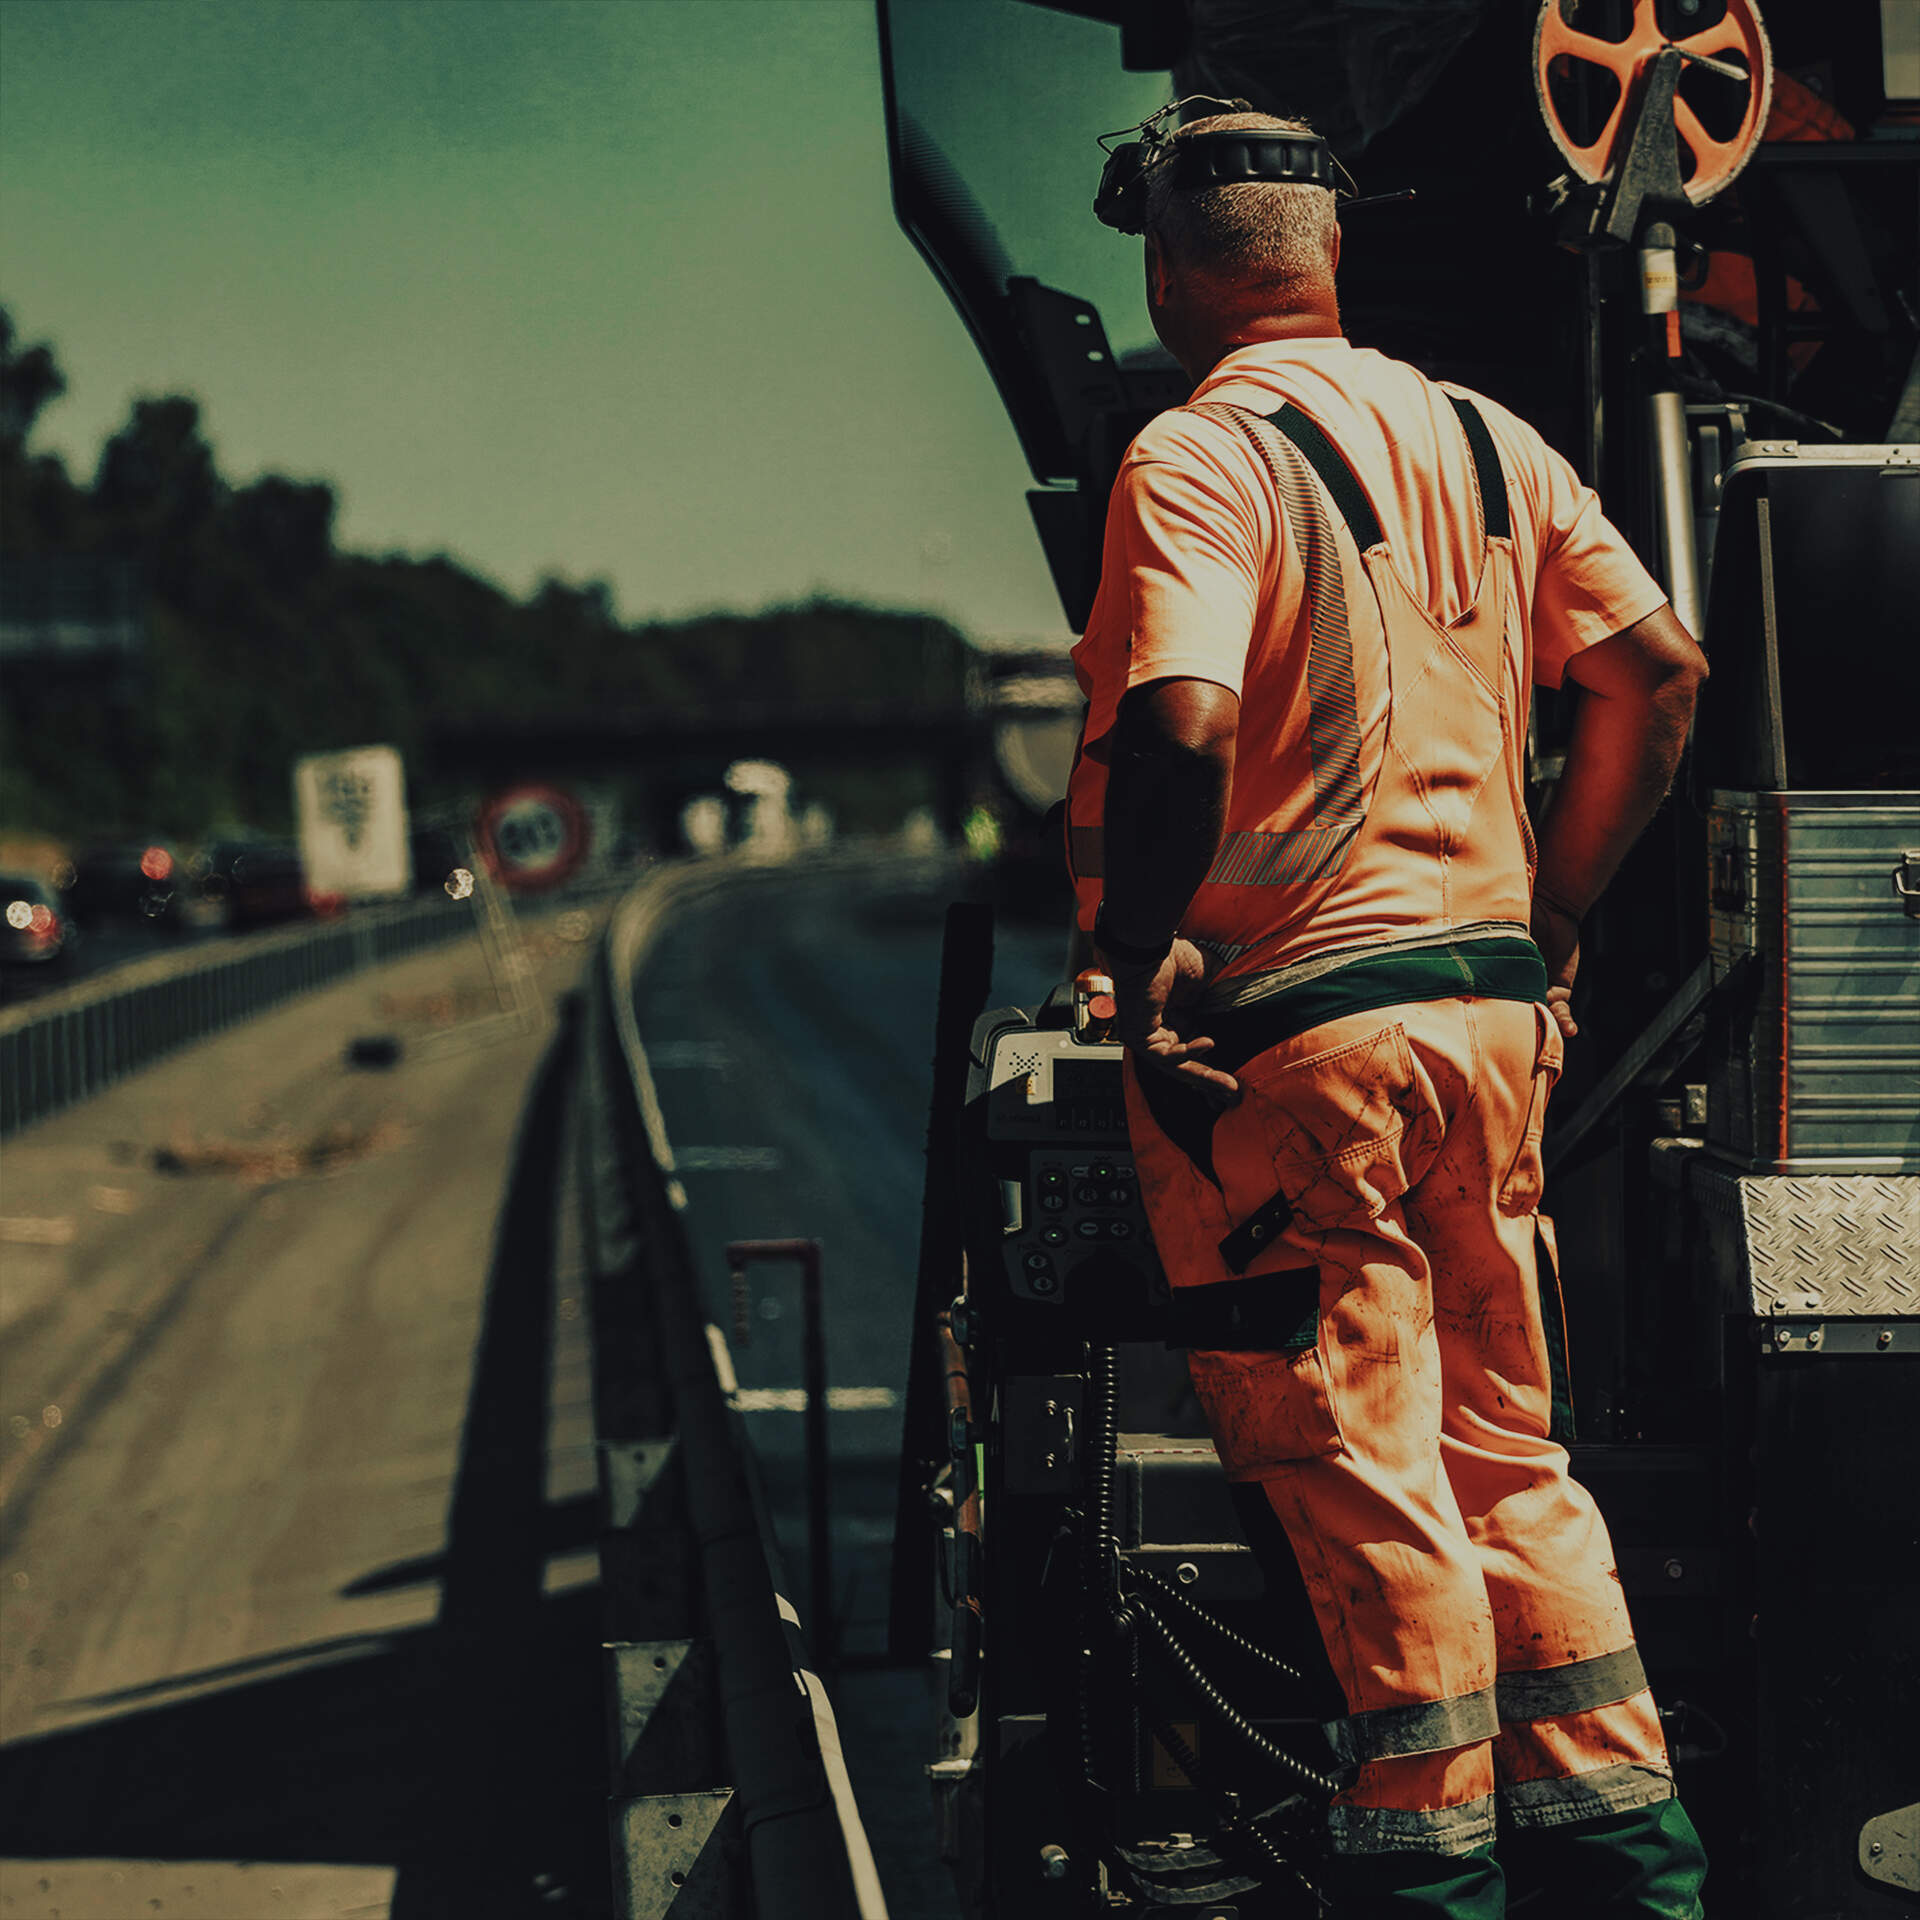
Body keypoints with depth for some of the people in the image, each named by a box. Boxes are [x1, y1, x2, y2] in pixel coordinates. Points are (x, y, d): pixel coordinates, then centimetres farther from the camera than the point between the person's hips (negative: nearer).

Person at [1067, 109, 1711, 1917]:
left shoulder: (1198, 459, -11)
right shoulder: (1486, 441, 10)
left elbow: (1181, 728, -26)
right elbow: (1658, 666, 8)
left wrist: (1139, 960, -14)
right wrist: (1546, 920, 13)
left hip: (1291, 1032, -7)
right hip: (1494, 1010, 7)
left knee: (1363, 1477, 2)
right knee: (1511, 1445, 17)